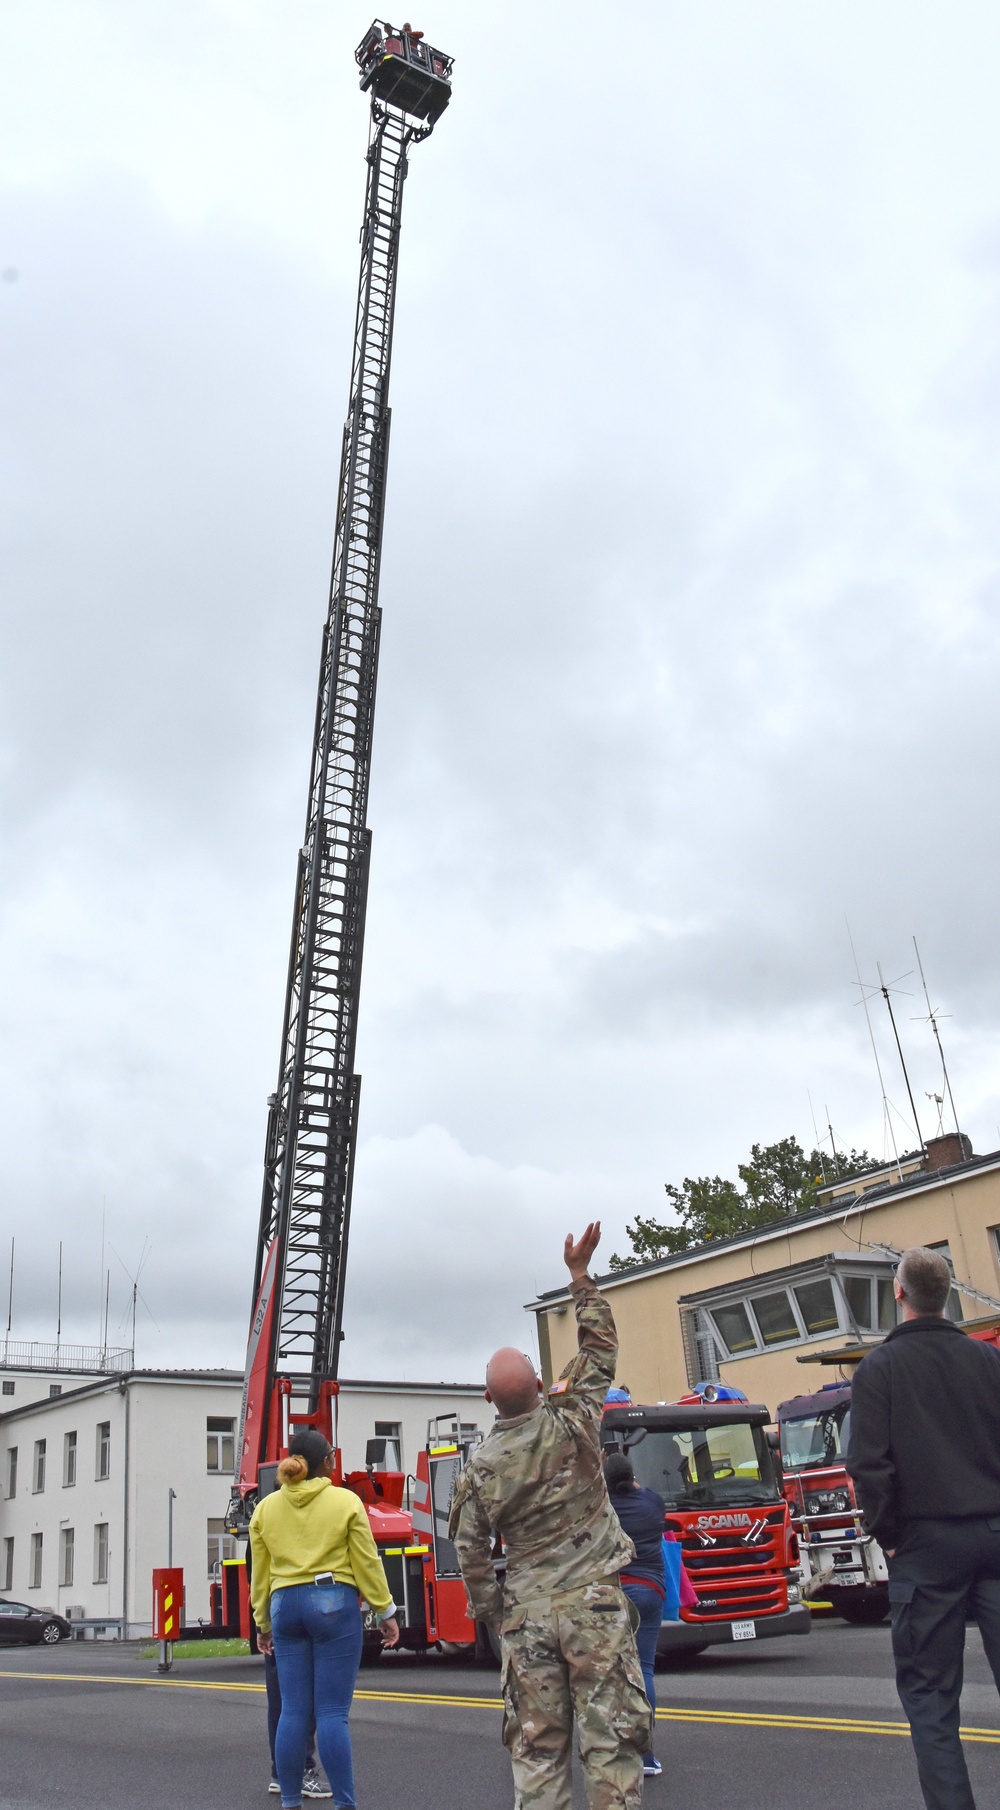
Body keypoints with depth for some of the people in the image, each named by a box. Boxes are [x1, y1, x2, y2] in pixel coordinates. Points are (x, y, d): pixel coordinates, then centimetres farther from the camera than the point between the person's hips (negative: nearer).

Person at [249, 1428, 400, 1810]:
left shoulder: (265, 1508, 8)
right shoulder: (345, 1502, -2)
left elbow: (260, 1573, 12)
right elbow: (367, 1563, -1)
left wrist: (263, 1624, 21)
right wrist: (386, 1612, 7)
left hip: (285, 1605, 3)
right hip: (334, 1603, -3)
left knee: (293, 1710, 9)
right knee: (332, 1712, -1)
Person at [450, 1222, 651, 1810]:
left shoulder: (481, 1468, -3)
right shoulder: (573, 1424, -7)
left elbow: (472, 1552, 1)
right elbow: (601, 1348, 5)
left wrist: (493, 1612, 16)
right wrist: (581, 1275, 11)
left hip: (527, 1617, 2)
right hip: (594, 1605, -1)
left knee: (536, 1745, 9)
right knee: (611, 1737, 2)